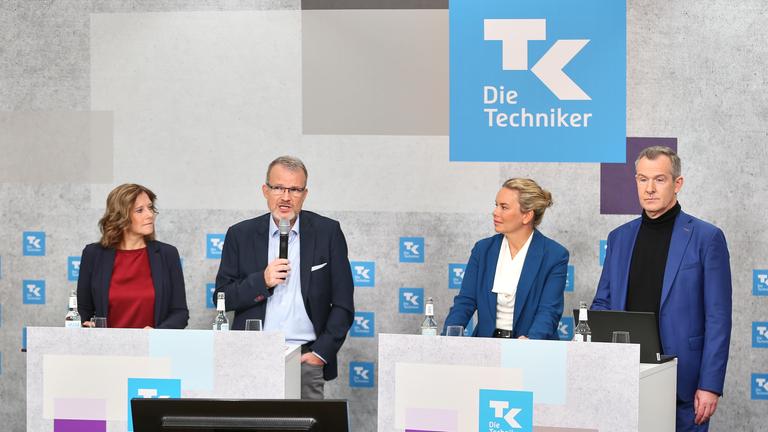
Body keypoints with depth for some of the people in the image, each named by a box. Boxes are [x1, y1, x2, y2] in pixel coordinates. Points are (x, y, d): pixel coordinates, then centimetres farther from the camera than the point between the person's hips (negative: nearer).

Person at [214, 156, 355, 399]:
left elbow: (343, 303, 6)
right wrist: (262, 281, -9)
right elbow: (222, 297, 6)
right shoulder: (241, 235, 8)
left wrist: (322, 352, -3)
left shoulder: (327, 232, 6)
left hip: (306, 359, -1)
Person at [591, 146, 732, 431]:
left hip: (681, 379, -4)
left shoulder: (706, 238, -3)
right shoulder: (619, 238, 12)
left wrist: (710, 385, -11)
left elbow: (717, 318, -5)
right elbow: (602, 304, 17)